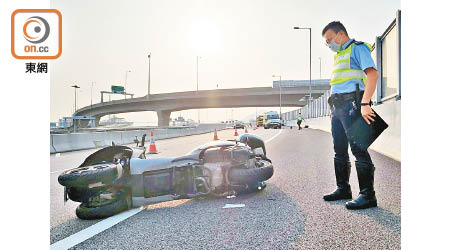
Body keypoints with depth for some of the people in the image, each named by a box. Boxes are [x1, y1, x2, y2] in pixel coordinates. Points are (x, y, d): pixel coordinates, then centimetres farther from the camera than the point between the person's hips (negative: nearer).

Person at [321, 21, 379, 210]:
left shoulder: (358, 48, 0)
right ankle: (343, 189, 19)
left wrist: (365, 104, -24)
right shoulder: (339, 55, 26)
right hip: (337, 107, 9)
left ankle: (368, 195, -5)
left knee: (358, 148, -11)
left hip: (352, 104, -9)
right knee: (340, 150, 10)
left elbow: (373, 74, -14)